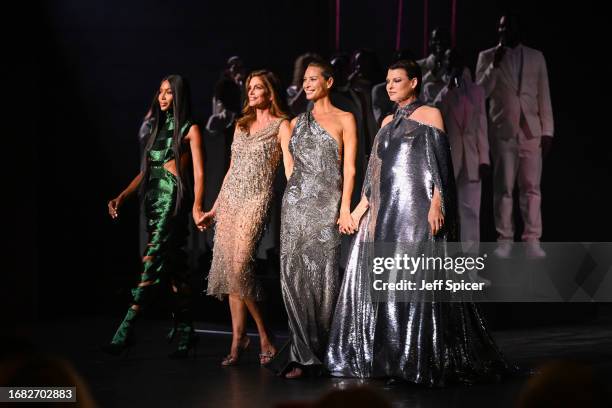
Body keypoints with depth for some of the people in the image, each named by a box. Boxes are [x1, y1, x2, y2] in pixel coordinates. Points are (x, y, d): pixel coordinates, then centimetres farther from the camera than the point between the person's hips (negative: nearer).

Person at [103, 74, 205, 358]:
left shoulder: (189, 129, -1)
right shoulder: (158, 128, 19)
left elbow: (199, 172, -8)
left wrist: (197, 206, -22)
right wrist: (122, 196, 9)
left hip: (174, 200, -7)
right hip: (153, 199, 7)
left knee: (152, 264, -14)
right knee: (174, 266, 7)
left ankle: (126, 331, -19)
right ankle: (185, 332, 9)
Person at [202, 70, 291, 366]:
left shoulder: (281, 126, -1)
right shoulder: (242, 125, 19)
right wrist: (215, 208, 21)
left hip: (256, 200, -7)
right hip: (230, 200, 7)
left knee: (239, 269, -16)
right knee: (229, 270, 1)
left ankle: (264, 336, -3)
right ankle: (238, 340, 6)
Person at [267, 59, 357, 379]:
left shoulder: (344, 119, 3)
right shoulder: (297, 123, 16)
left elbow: (349, 168, -3)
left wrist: (345, 208, -11)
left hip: (326, 203, -4)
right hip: (295, 203, 4)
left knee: (321, 274, -6)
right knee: (294, 274, -2)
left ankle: (315, 353, 3)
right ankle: (304, 353, 3)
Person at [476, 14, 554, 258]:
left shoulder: (536, 57, 11)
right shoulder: (488, 56, 6)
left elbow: (544, 96, 9)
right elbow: (481, 93, -2)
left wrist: (547, 132, 3)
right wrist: (495, 64, -12)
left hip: (531, 131, 1)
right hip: (502, 131, -1)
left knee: (531, 187, -3)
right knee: (503, 187, -2)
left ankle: (532, 240, -3)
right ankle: (504, 240, 1)